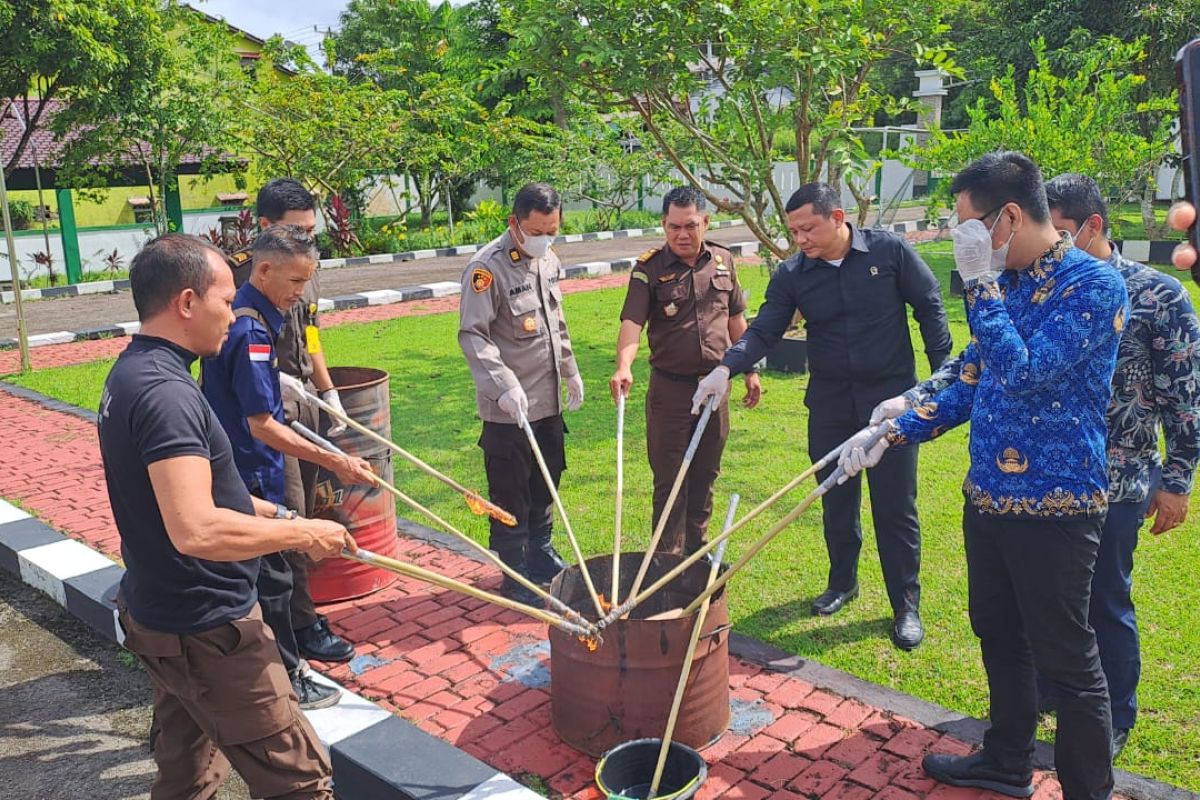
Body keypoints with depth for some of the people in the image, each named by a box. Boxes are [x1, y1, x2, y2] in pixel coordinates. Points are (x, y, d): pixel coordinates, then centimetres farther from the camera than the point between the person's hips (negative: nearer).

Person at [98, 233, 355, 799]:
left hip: (161, 616, 10)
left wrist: (256, 508, 14)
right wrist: (300, 532, -23)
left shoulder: (133, 372, 7)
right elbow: (196, 531, -35)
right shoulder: (164, 391, -26)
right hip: (206, 631, -10)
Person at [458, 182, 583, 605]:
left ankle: (541, 554, 37)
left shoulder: (548, 260, 8)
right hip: (507, 408, -8)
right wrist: (504, 386, -28)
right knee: (511, 494, 3)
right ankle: (516, 575, 16)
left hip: (548, 399, 8)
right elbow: (473, 334, -20)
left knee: (546, 482, 20)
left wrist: (570, 371, 21)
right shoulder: (487, 267, -17)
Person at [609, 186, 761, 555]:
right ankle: (669, 556, 17)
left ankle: (695, 548, 31)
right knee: (669, 478, 5)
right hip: (670, 387, -4)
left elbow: (736, 320, 13)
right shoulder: (649, 269, -9)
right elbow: (632, 322, -21)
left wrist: (750, 370, 13)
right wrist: (623, 367, -38)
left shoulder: (723, 260, 5)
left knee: (705, 473, 15)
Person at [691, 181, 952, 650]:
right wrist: (727, 368, -27)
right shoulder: (792, 275, -3)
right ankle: (842, 582, 35)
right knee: (837, 500, 13)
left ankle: (906, 605, 17)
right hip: (829, 403, 3)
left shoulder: (889, 251, -8)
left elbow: (930, 307, -2)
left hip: (891, 399, -3)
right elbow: (763, 330, -9)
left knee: (895, 506, 2)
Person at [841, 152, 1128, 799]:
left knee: (1066, 660, 5)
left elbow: (1023, 374, -28)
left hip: (1054, 509, -8)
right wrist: (887, 434, 8)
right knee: (998, 636, 21)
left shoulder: (1095, 285, -16)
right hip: (987, 497, 8)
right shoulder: (1004, 283, 8)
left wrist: (979, 284, -22)